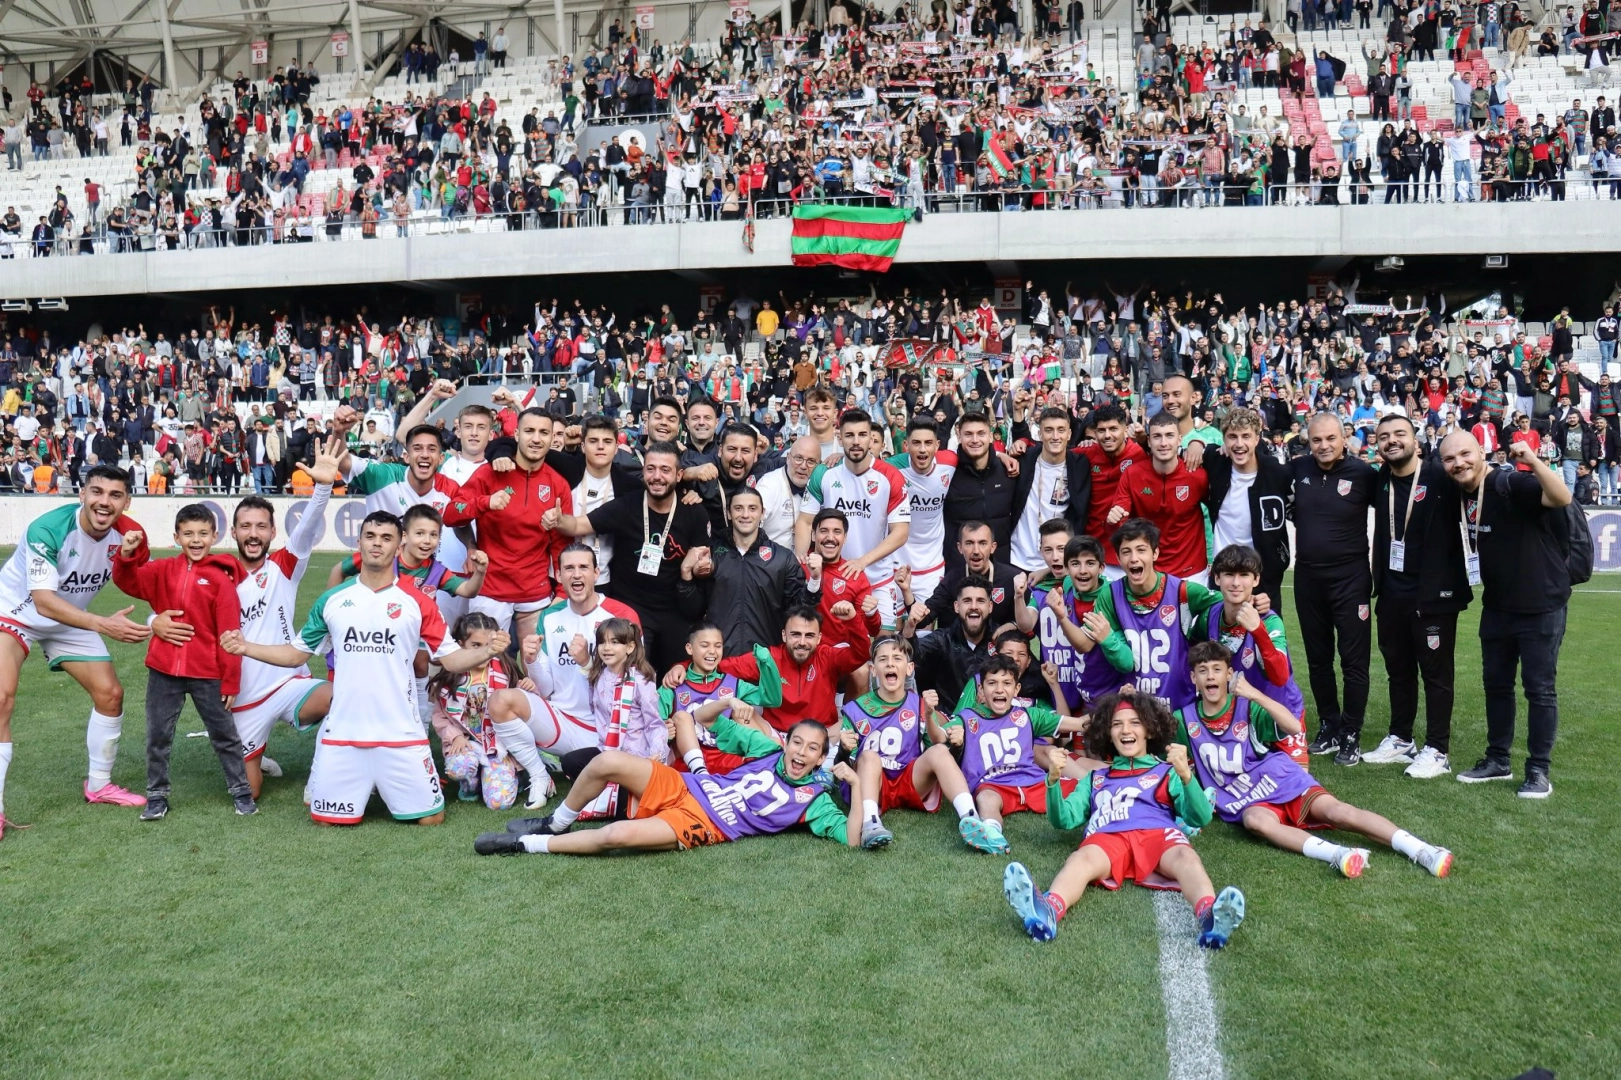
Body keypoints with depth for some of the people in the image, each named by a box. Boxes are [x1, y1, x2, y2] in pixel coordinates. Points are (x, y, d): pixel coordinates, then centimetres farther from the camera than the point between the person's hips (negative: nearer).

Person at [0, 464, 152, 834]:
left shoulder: (127, 534, -16)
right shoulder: (48, 528, -32)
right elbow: (43, 601, -36)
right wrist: (102, 624, -47)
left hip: (71, 620, 6)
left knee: (110, 693, 2)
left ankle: (99, 785, 22)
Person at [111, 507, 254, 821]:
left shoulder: (221, 579, -8)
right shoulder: (163, 570, 4)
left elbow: (229, 633, -9)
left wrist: (230, 680, -9)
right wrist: (127, 554, -23)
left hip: (207, 674, -3)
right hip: (163, 671, 3)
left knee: (224, 735, 10)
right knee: (158, 737, 11)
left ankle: (241, 791, 22)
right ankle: (157, 796, 25)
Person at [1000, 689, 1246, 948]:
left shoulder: (1166, 772, 30)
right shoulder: (1096, 778, 36)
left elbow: (1200, 819, 12)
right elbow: (1064, 819, 21)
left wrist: (1186, 776, -6)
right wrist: (1054, 780, 3)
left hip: (1159, 834, 0)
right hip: (1107, 838, 0)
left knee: (1185, 856, -36)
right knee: (1082, 858, -36)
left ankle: (1210, 915, -67)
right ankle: (1048, 910, -67)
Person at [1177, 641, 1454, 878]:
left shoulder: (1246, 706, -4)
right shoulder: (1185, 719, 1)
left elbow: (1294, 727, -19)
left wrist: (1255, 695, -26)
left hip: (1283, 781, 0)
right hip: (1246, 800, 0)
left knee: (1336, 812, -24)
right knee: (1256, 820, -36)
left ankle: (1421, 851, -29)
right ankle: (1336, 854, -52)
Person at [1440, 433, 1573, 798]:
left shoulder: (1512, 484, -19)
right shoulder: (1460, 496, 3)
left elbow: (1562, 498, -36)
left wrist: (1533, 461, -46)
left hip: (1541, 605, -7)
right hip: (1497, 606, 7)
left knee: (1540, 688, 2)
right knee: (1496, 683, 15)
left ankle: (1539, 770, 11)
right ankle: (1498, 760, 28)